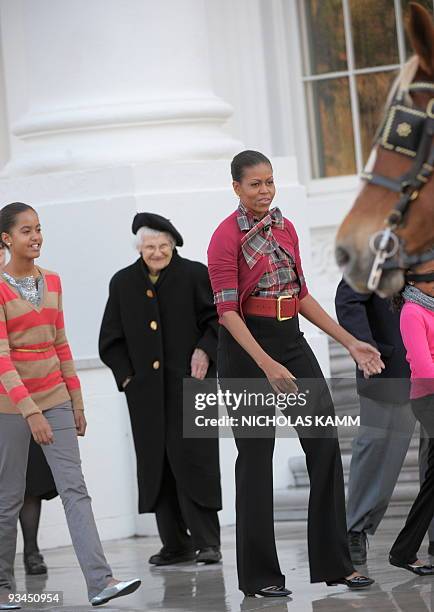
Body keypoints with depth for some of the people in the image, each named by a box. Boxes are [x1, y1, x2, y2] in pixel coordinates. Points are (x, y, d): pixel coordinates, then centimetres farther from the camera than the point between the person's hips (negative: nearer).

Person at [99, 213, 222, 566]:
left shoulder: (195, 275, 2)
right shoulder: (123, 283, 12)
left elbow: (218, 319, 3)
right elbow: (111, 340, 15)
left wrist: (205, 350, -11)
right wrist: (126, 376, 5)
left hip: (189, 383, -4)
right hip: (145, 390, 4)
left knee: (192, 459, -9)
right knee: (156, 466, 4)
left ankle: (206, 541, -4)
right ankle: (176, 545, 11)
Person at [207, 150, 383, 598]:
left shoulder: (285, 228, 10)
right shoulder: (227, 237, -12)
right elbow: (227, 310, -18)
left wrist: (350, 343, 11)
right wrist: (266, 365, -28)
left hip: (292, 341, 7)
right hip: (247, 347, -6)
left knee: (325, 444, 0)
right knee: (256, 456, -1)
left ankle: (334, 563, 8)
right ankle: (258, 574, 9)